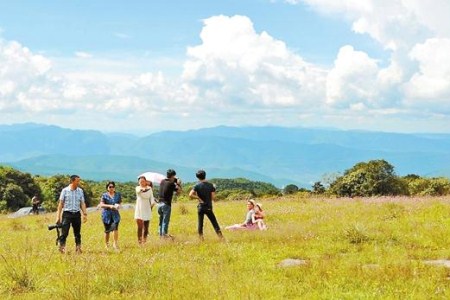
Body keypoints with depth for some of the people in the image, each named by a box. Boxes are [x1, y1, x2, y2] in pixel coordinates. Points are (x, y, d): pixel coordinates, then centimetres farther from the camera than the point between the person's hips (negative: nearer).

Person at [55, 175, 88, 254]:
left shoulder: (80, 191, 8)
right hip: (67, 214, -3)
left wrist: (85, 214, 1)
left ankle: (78, 248, 12)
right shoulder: (65, 190, -1)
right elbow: (61, 203, 0)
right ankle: (61, 248, -4)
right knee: (64, 232, -8)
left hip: (77, 214, 3)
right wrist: (58, 216, -4)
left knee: (77, 233, 6)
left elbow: (82, 203, 11)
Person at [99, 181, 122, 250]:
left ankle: (115, 243, -14)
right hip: (106, 214, -1)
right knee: (107, 230, 5)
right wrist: (110, 206, -21)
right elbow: (101, 205, -8)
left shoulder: (118, 195, 8)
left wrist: (118, 206, -9)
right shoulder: (104, 195, 0)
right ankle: (106, 244, 21)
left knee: (115, 228, -17)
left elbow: (120, 203, 15)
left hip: (115, 214, 1)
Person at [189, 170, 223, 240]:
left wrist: (198, 198, -6)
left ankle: (201, 239, 8)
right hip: (208, 207, 1)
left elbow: (190, 195, -17)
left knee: (200, 223, 9)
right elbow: (213, 197, -6)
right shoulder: (210, 185, -2)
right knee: (214, 223, 5)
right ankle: (221, 237, 1)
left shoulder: (197, 186, -5)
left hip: (200, 207, 0)